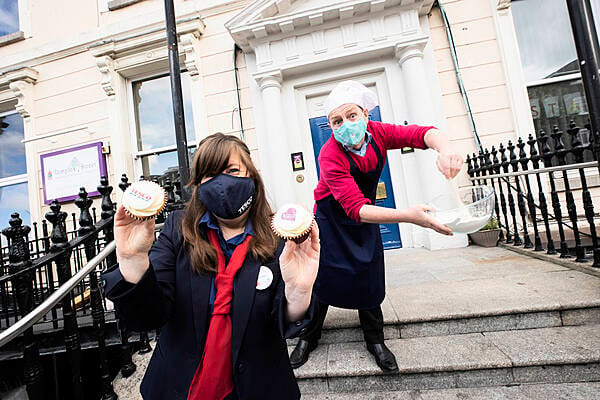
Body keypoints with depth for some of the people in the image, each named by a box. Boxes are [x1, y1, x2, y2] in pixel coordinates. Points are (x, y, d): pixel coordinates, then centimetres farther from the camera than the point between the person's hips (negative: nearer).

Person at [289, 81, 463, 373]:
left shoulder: (376, 133, -14)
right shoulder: (330, 156, -30)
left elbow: (423, 133, -17)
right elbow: (356, 209, -38)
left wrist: (445, 149, -41)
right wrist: (408, 216, -48)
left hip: (365, 217, 4)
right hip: (331, 220, -4)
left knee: (368, 279, 7)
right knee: (322, 280, 1)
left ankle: (375, 341, 28)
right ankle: (308, 338, 26)